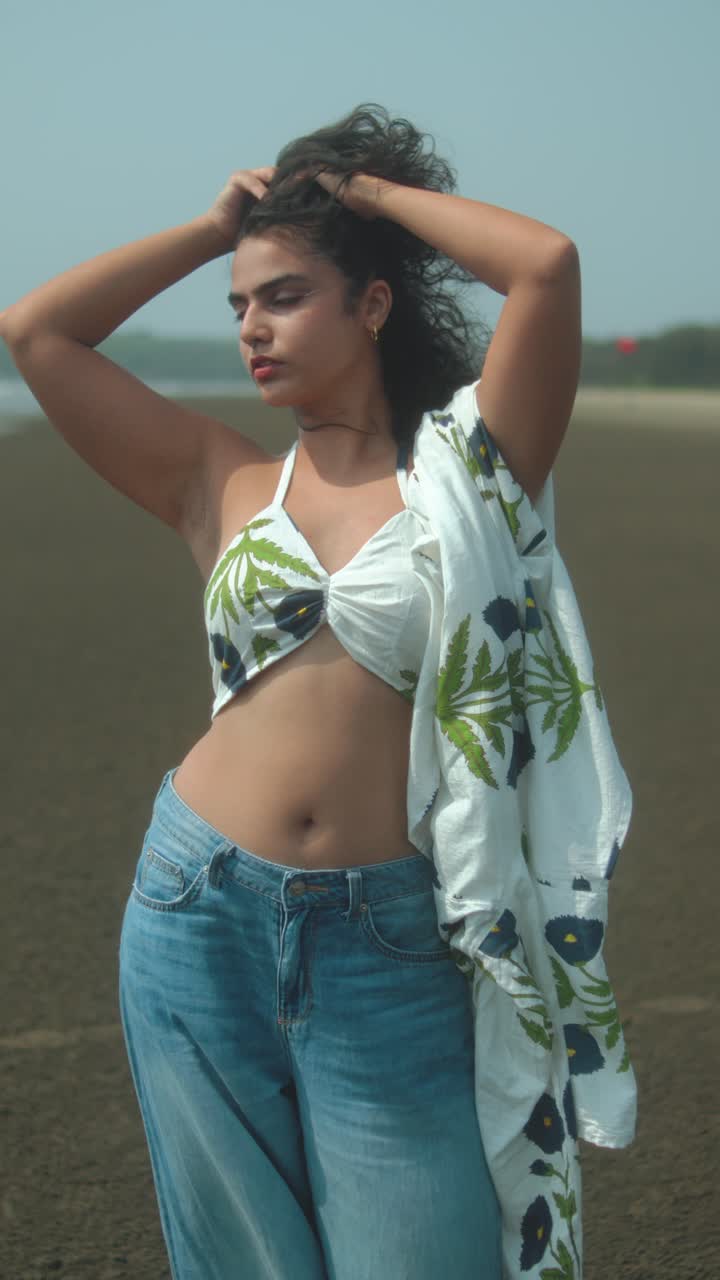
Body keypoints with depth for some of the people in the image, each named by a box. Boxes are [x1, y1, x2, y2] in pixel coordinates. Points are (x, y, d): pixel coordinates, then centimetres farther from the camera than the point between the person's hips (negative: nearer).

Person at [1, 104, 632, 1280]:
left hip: (391, 944, -2)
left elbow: (549, 264, -12)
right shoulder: (221, 484, 8)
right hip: (203, 920, 3)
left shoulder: (468, 472, 1)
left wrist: (376, 192, 3)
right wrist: (214, 228, 11)